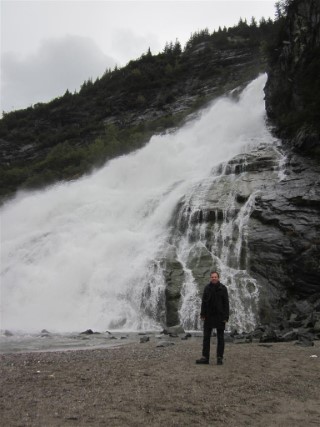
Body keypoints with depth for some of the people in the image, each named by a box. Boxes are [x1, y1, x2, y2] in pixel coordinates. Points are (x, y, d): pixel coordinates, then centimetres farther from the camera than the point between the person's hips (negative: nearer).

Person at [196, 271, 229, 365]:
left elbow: (226, 303, -5)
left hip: (219, 316, -3)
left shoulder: (223, 288, -3)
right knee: (206, 337, 4)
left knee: (220, 338, 5)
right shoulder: (207, 288, 5)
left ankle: (220, 358, 13)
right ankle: (205, 357, 9)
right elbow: (203, 302, 6)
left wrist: (226, 317, -10)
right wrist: (202, 314, 0)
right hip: (209, 315, 3)